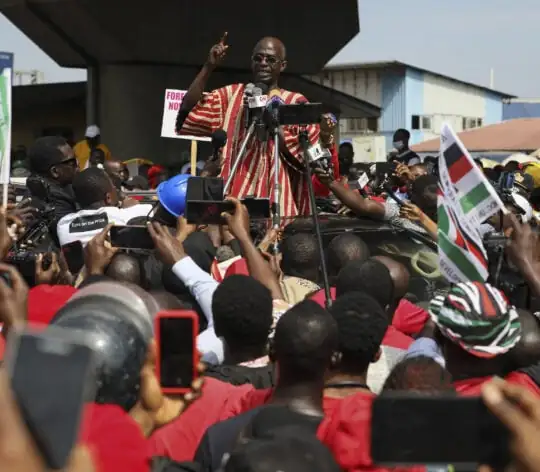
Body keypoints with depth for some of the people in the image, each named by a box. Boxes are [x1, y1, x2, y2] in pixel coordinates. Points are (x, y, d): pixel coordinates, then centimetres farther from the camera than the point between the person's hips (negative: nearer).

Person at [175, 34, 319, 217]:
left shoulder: (296, 103, 5)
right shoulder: (231, 94, 11)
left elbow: (307, 157, -3)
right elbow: (188, 110, -2)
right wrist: (209, 67, -9)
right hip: (230, 199, 2)